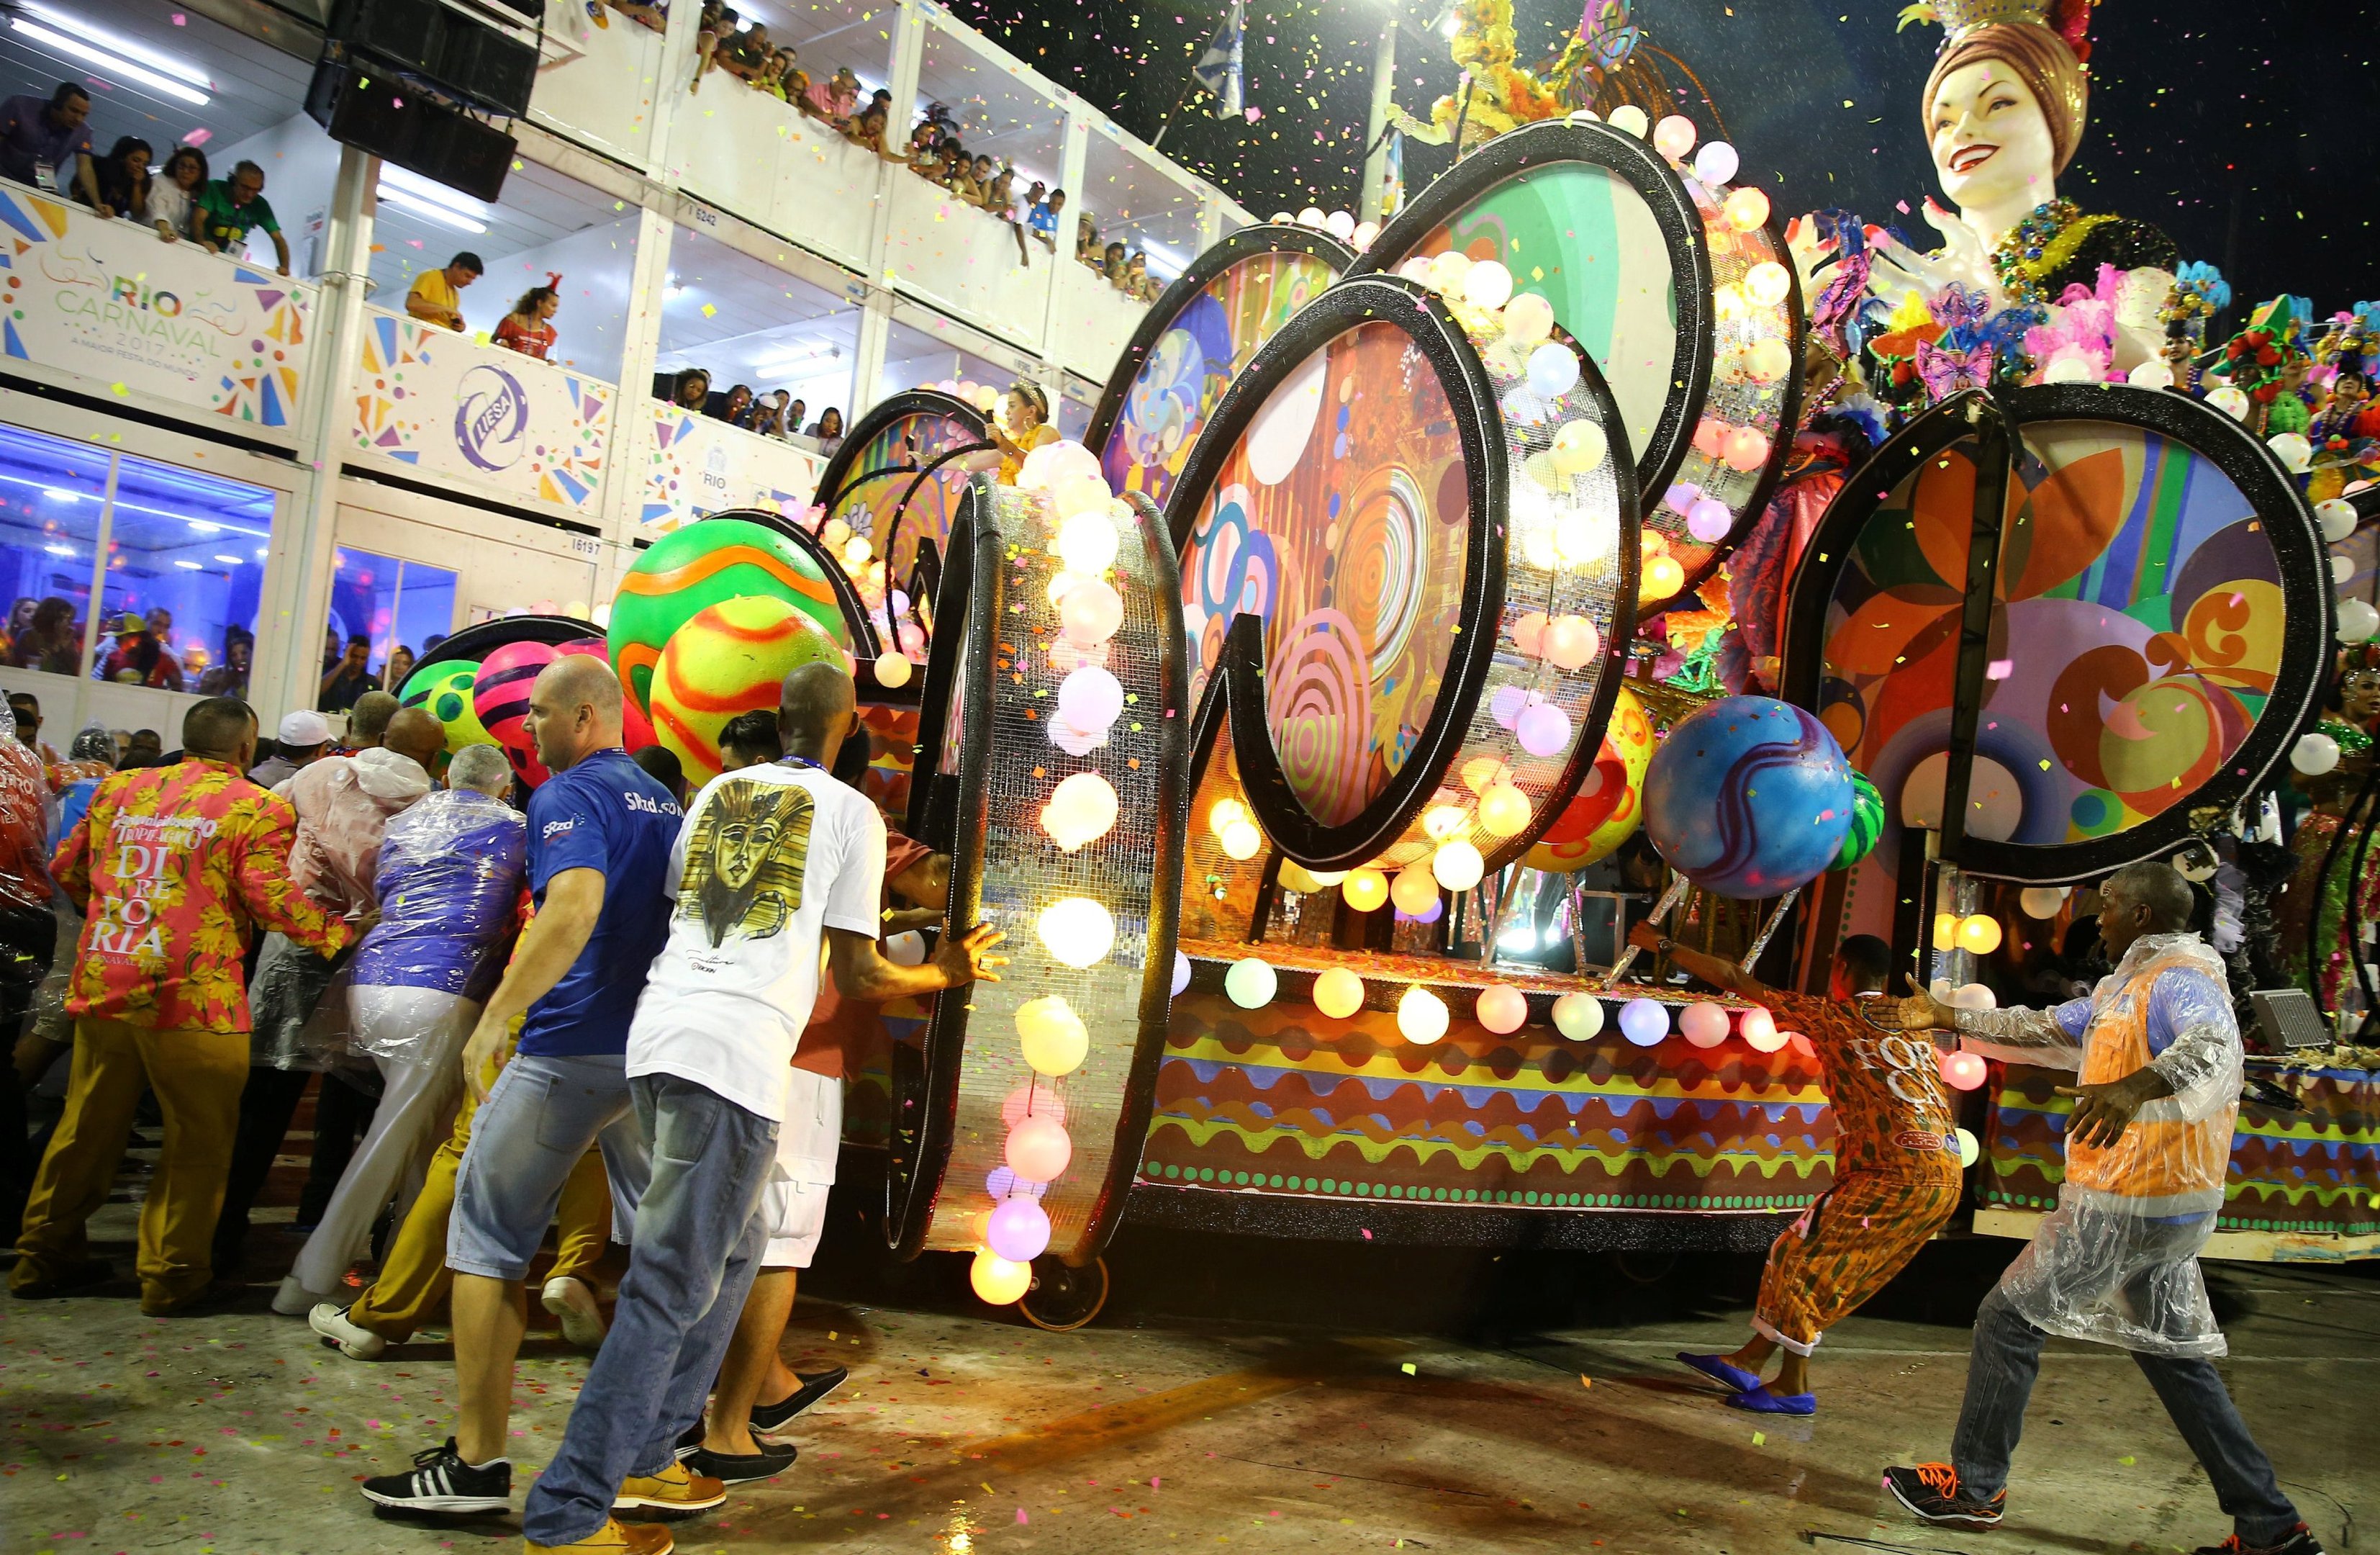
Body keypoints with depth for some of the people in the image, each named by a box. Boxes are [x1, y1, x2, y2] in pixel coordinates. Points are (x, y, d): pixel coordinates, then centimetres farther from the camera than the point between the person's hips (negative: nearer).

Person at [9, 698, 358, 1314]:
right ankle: (172, 1275, 11)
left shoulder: (118, 790, 12)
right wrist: (341, 934, -2)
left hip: (102, 985, 6)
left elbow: (67, 868, 20)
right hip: (192, 997, -6)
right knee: (200, 1138, 6)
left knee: (88, 1127, 19)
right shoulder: (256, 808, -6)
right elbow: (273, 901, -13)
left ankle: (44, 1257, 30)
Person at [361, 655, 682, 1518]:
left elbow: (576, 903, -28)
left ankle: (477, 1462, 6)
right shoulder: (665, 803, 16)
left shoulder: (568, 795, -10)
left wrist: (496, 1015, -30)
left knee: (487, 1236, 4)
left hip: (572, 1050, -8)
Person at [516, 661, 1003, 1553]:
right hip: (740, 1054, -7)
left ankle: (643, 1456, 25)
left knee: (731, 1250, 22)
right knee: (671, 1287, -2)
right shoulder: (852, 814, 3)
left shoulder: (717, 792, 19)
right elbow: (858, 978, 2)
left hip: (659, 1034, 7)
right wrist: (947, 974, 20)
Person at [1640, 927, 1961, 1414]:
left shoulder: (1831, 1016, -1)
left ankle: (1794, 1388, 7)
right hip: (1944, 1177, 8)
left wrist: (1664, 945, 10)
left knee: (1803, 1258, 2)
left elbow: (1734, 979, 1)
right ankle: (1748, 1361, 18)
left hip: (1900, 1176, -8)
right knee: (1812, 1258, 13)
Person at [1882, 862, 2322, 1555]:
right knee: (2175, 1356, 14)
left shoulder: (2180, 978, -16)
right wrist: (1951, 1019, 26)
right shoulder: (2126, 988, 16)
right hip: (2167, 1209, 10)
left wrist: (2136, 1085, -56)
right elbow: (2046, 1029, 25)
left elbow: (2213, 1046, -37)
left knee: (2009, 1318, 1)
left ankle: (1974, 1485, 11)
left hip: (2126, 1208, -10)